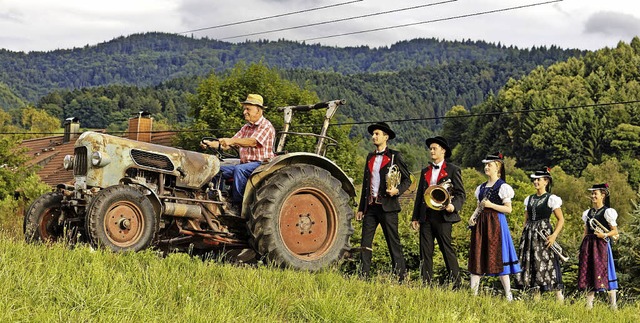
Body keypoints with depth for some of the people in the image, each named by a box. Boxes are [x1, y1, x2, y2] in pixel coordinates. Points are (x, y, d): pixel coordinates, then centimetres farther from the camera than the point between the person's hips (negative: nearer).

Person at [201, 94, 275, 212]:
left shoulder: (266, 126, -8)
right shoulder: (246, 127, 20)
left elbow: (253, 141, -25)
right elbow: (229, 144, 14)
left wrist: (232, 141, -38)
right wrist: (211, 144, -2)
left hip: (261, 164, -9)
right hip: (244, 164, 9)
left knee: (239, 169, -35)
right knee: (218, 170, -6)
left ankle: (237, 206, -31)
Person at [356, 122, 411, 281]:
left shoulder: (394, 156, 0)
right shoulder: (370, 157, 17)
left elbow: (407, 180, 1)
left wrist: (397, 190, -19)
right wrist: (361, 208, 17)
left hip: (387, 206, -6)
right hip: (370, 206, 6)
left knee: (393, 242, -4)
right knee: (365, 242, 2)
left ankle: (401, 276, 0)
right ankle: (363, 275, 5)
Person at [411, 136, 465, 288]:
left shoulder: (453, 170, 3)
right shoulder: (425, 171, 19)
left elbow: (461, 194, 0)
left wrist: (454, 206, -20)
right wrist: (415, 217, 13)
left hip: (443, 216, -5)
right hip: (426, 217, 5)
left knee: (447, 250, -5)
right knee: (425, 251, 3)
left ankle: (455, 285, 0)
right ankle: (426, 285, 7)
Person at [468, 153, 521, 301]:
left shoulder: (503, 187, -4)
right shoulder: (481, 187, 16)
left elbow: (508, 209, -8)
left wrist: (491, 205, -18)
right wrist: (473, 218, 2)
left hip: (495, 223, -6)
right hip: (481, 224, 6)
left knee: (498, 258, -7)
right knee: (477, 257, 3)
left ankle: (508, 295, -1)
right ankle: (472, 293, 6)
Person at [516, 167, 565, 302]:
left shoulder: (551, 199, -3)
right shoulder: (529, 199, 15)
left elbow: (561, 220, -4)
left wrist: (554, 235, -16)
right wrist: (524, 235, 9)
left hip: (544, 234, -6)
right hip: (530, 234, 6)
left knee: (546, 265, -10)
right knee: (530, 265, 4)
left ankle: (559, 296, -4)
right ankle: (536, 297, 10)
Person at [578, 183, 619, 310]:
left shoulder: (607, 212, -3)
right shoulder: (588, 213, 16)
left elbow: (615, 231, -3)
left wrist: (605, 235, -20)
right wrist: (582, 246, 13)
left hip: (601, 245, -6)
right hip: (588, 245, 6)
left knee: (602, 272, -10)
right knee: (588, 273, 4)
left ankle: (613, 304, -6)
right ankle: (589, 304, 9)